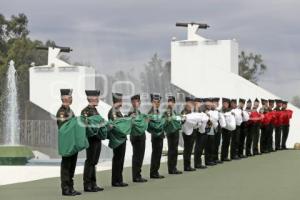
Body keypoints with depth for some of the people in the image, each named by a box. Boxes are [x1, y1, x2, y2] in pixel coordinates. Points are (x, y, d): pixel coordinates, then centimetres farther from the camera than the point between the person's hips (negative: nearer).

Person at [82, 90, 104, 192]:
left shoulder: (95, 110, 16)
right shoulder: (85, 111, -11)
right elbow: (85, 124, -19)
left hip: (97, 139, 9)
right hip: (91, 139, -9)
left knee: (94, 162, 11)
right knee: (90, 162, -4)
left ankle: (93, 184, 17)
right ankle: (87, 185, 1)